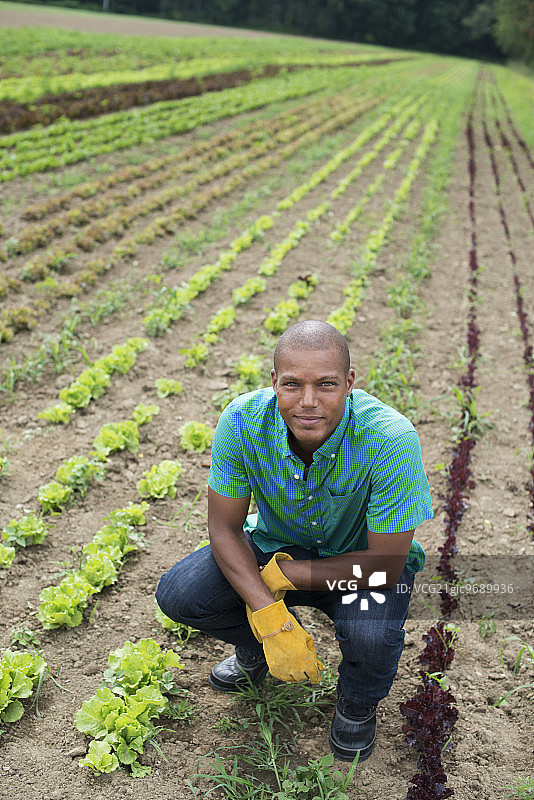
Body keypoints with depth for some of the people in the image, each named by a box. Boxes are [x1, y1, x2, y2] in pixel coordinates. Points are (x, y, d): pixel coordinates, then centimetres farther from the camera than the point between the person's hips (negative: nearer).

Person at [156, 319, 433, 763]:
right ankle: (257, 648, 18)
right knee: (177, 593, -17)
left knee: (371, 635, -33)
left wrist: (281, 574, -23)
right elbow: (224, 527, -15)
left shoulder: (391, 439, -34)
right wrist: (270, 618, -28)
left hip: (360, 563, -2)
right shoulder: (243, 421, -25)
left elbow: (386, 565, -27)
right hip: (277, 544, 3)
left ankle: (358, 701, 8)